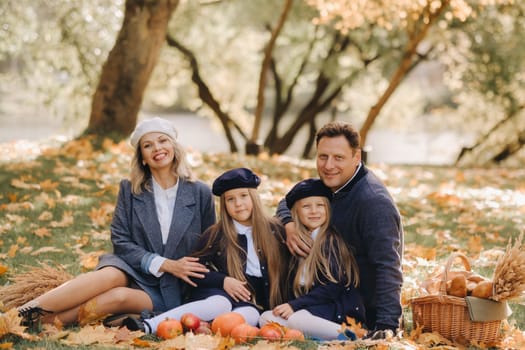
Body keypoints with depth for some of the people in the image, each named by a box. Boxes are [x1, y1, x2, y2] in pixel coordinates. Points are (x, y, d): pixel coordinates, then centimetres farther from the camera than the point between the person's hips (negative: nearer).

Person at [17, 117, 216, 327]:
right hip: (133, 272, 1)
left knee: (120, 296, -33)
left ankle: (38, 319, -37)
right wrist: (165, 264, -14)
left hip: (171, 292, -1)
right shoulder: (130, 190, 5)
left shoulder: (201, 194, 2)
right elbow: (121, 241, -2)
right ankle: (23, 313, -41)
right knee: (111, 275, -35)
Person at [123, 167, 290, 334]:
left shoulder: (274, 230, 9)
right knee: (219, 305, -37)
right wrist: (223, 280, -10)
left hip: (253, 302, 2)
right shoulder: (215, 234, 7)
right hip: (218, 293, -1)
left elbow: (282, 270, 14)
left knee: (249, 315, -35)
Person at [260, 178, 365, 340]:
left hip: (340, 310, -7)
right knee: (267, 318, -14)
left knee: (295, 319, -33)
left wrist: (295, 305, -17)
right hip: (311, 307, 7)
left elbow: (333, 287, -14)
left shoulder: (333, 240, -6)